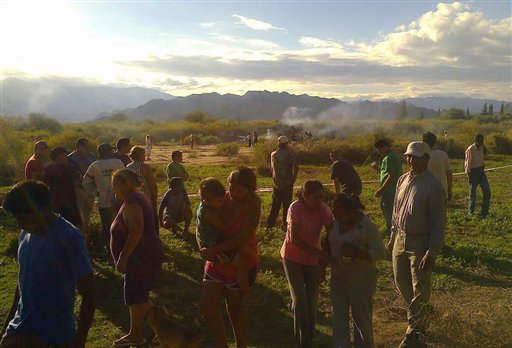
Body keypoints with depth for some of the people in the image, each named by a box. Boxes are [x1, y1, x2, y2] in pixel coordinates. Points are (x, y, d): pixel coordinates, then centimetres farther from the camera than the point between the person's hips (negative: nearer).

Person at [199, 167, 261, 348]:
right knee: (206, 305, 5)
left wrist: (214, 250, -26)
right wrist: (205, 248, -14)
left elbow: (242, 237, -24)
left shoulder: (252, 204, -17)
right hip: (216, 260, 5)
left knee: (235, 307, 11)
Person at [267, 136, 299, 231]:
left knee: (275, 205, 16)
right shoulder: (289, 154, -13)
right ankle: (285, 225, 11)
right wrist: (294, 178, -13)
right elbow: (295, 166, -25)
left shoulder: (273, 154, 6)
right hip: (287, 184, -5)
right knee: (286, 205, 5)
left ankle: (270, 224, 20)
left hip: (276, 183, 5)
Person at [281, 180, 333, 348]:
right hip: (292, 258, -2)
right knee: (300, 300, -6)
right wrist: (321, 253, -32)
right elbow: (294, 239, -28)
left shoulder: (324, 209, -18)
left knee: (311, 298, 9)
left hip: (313, 259, 3)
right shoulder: (295, 208, -25)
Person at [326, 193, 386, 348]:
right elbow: (330, 241, 12)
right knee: (339, 316, 16)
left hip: (360, 280, -5)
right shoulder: (337, 222, -4)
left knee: (361, 317, 11)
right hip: (338, 277, 6)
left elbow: (380, 253, -19)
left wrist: (355, 253, -30)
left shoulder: (367, 226, -21)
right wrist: (329, 256, -7)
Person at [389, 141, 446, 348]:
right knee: (401, 282, 18)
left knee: (420, 289, 4)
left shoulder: (433, 186, -17)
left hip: (421, 243, -7)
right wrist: (392, 237, 14)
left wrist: (432, 253, -18)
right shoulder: (403, 180, 4)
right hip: (401, 239, 7)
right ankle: (418, 317, 43)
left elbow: (439, 222, -16)